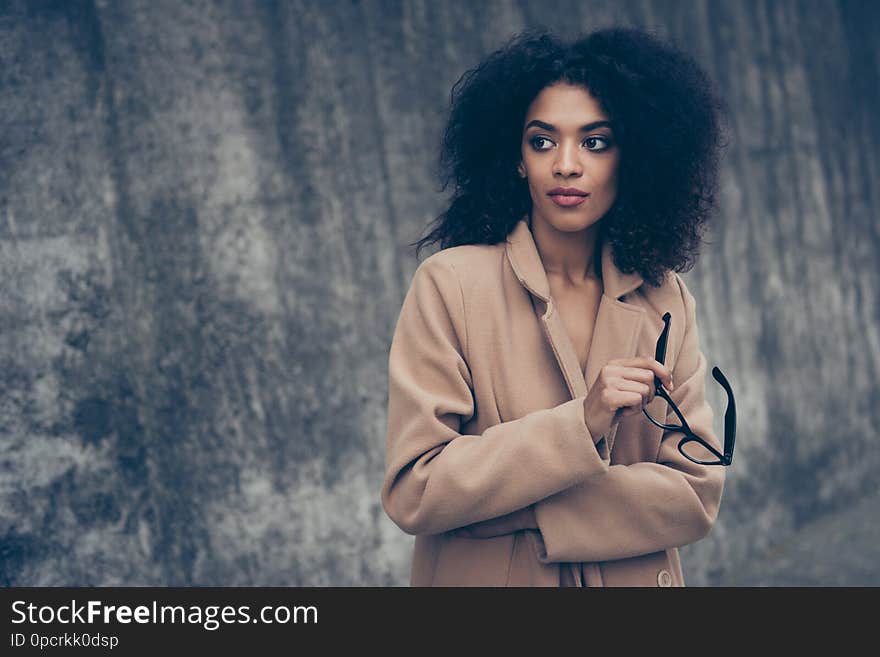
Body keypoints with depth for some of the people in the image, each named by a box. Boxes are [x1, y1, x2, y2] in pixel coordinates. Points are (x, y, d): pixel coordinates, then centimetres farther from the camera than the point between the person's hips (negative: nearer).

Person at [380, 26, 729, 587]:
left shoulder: (665, 299, -4)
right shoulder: (451, 284, -14)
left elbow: (698, 491, -7)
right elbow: (412, 492, -18)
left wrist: (532, 513, -19)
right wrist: (580, 424, -27)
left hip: (637, 577, 3)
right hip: (485, 580, -3)